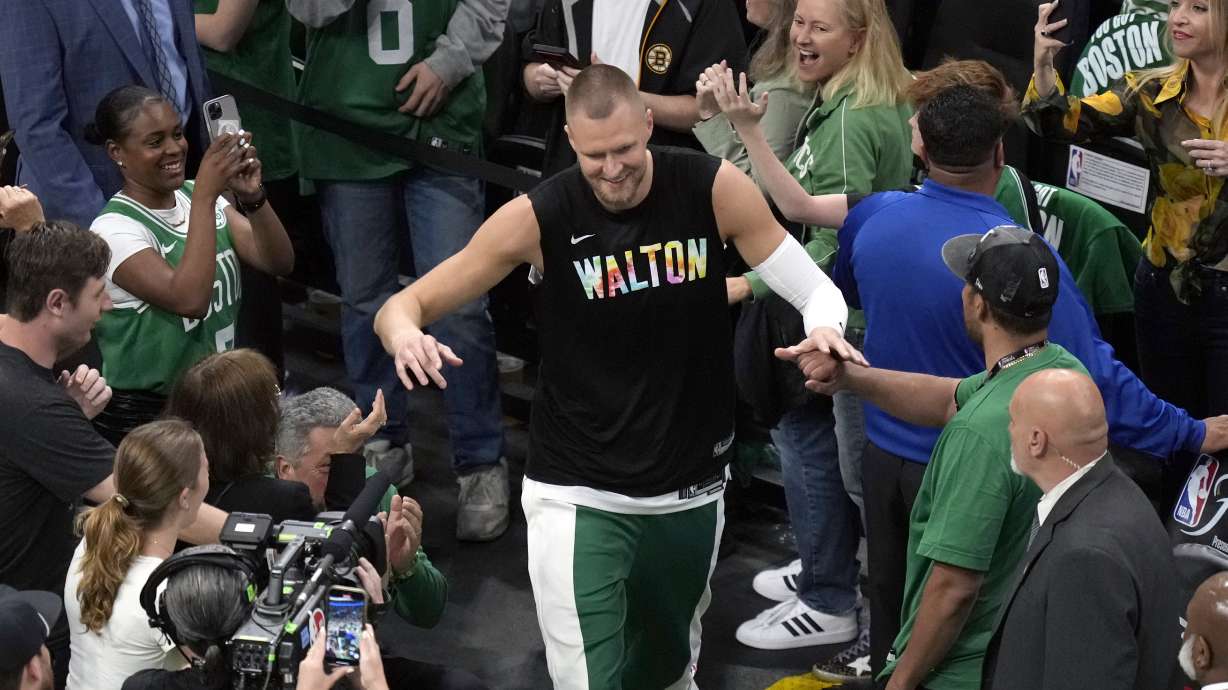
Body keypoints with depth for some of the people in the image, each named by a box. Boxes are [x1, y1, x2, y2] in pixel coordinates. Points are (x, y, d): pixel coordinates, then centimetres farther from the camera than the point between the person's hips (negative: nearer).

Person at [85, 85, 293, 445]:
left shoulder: (197, 197, 5)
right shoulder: (114, 229, -15)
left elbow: (279, 263, -4)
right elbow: (190, 299, -31)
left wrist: (253, 196, -20)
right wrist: (205, 196, -31)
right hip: (145, 414, -6)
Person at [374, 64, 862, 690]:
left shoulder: (714, 190, -12)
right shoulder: (538, 217, -16)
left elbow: (816, 289, -7)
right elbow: (403, 306, -12)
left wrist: (824, 327, -31)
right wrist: (405, 334, -37)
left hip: (692, 491, 3)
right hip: (578, 495, -3)